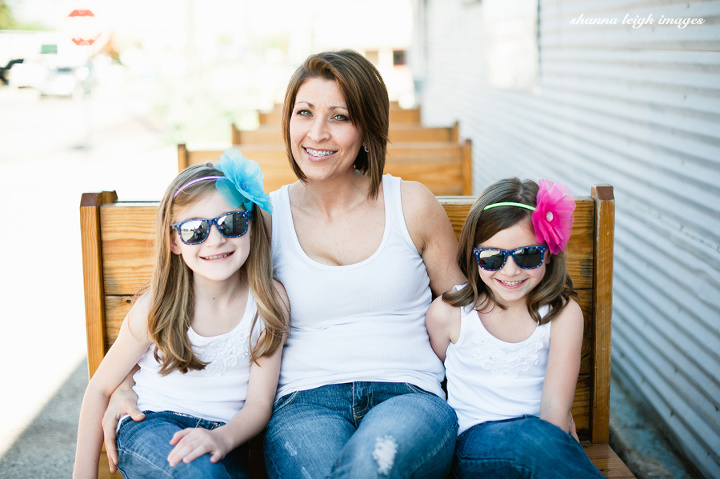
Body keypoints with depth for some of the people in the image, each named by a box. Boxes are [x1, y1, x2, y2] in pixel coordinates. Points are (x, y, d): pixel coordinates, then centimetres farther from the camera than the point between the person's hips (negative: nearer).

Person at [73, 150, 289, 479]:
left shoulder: (269, 300, -9)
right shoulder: (156, 310, -12)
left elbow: (259, 403, -6)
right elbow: (100, 388, 1)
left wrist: (222, 438, -27)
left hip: (222, 439, 2)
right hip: (151, 427, -1)